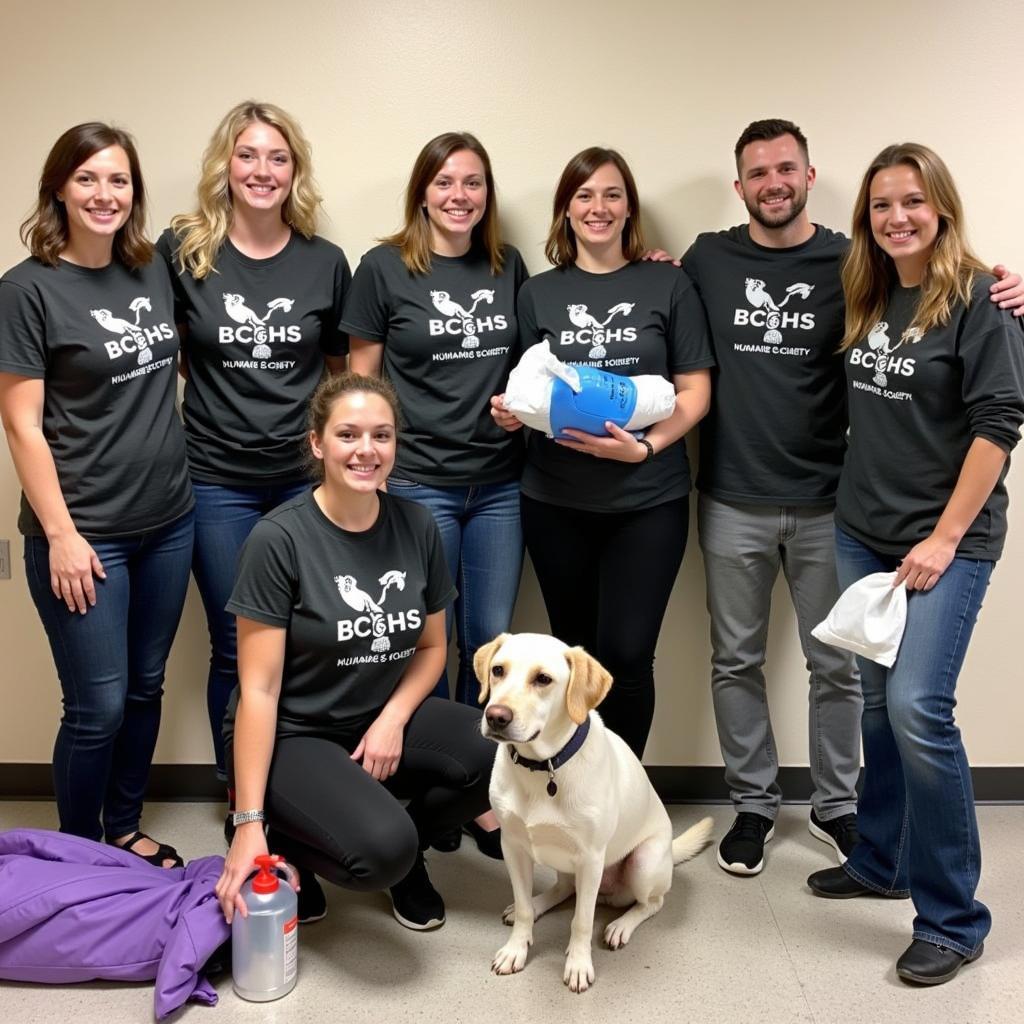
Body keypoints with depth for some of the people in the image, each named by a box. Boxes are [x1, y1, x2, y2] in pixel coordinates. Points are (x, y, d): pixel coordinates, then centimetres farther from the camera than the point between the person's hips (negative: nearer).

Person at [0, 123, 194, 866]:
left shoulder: (153, 270, 5)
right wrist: (60, 534, -15)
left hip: (168, 520, 6)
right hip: (86, 533, -5)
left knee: (145, 689, 15)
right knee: (98, 707, 2)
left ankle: (126, 832, 34)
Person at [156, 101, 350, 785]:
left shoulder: (325, 262, 2)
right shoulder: (183, 252, -3)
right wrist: (213, 384, -1)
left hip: (305, 478, 1)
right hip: (218, 481, -1)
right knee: (236, 649, 8)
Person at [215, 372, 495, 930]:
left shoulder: (417, 526, -3)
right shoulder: (279, 538, -18)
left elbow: (432, 644, 8)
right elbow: (258, 688, -17)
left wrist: (393, 719, -10)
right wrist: (248, 823, -20)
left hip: (383, 719, 5)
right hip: (289, 737, -5)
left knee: (505, 756, -20)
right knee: (382, 851, -30)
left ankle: (408, 847, 9)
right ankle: (291, 846, 5)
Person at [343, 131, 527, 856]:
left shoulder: (509, 267, 8)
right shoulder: (385, 267, -2)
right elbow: (361, 378, 1)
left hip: (499, 484, 3)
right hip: (417, 483, -3)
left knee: (491, 640, 8)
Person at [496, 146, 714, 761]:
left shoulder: (668, 285, 3)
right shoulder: (539, 293, 9)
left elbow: (695, 390, 1)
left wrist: (645, 446, -15)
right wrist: (510, 412, -8)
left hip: (648, 498, -2)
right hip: (557, 501, 2)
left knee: (626, 654, -6)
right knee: (575, 654, 10)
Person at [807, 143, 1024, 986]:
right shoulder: (866, 299, 10)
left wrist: (945, 538, -16)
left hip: (946, 538, -6)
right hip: (863, 533, 6)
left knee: (918, 709, -13)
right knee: (879, 704, 13)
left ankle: (953, 919, 1)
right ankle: (881, 861, 30)